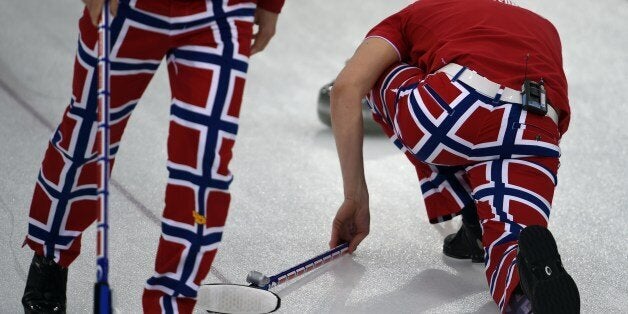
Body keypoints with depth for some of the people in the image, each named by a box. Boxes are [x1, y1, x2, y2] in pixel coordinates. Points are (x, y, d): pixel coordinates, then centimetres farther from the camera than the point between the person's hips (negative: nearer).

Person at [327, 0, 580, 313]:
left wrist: (355, 198, 17)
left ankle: (473, 221, 19)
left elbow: (347, 87, 13)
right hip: (538, 136, 3)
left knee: (379, 72, 29)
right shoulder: (543, 28, 41)